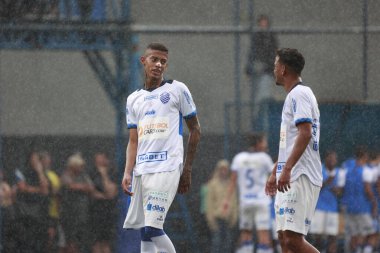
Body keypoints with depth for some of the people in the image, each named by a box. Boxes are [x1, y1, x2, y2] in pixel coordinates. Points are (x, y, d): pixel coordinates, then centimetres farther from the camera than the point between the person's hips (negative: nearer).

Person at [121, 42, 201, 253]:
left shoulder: (177, 90, 3)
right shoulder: (134, 99, 16)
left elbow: (195, 130, 7)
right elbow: (133, 141, 14)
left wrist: (187, 170, 3)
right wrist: (128, 173, -1)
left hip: (166, 169, -5)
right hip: (141, 170, 6)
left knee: (152, 228, -17)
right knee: (144, 230, 3)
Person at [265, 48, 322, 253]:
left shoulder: (299, 94, -9)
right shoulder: (294, 96, 22)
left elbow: (305, 134, -21)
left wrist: (287, 169, -27)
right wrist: (274, 173, 31)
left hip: (300, 177, -10)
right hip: (290, 178, 10)